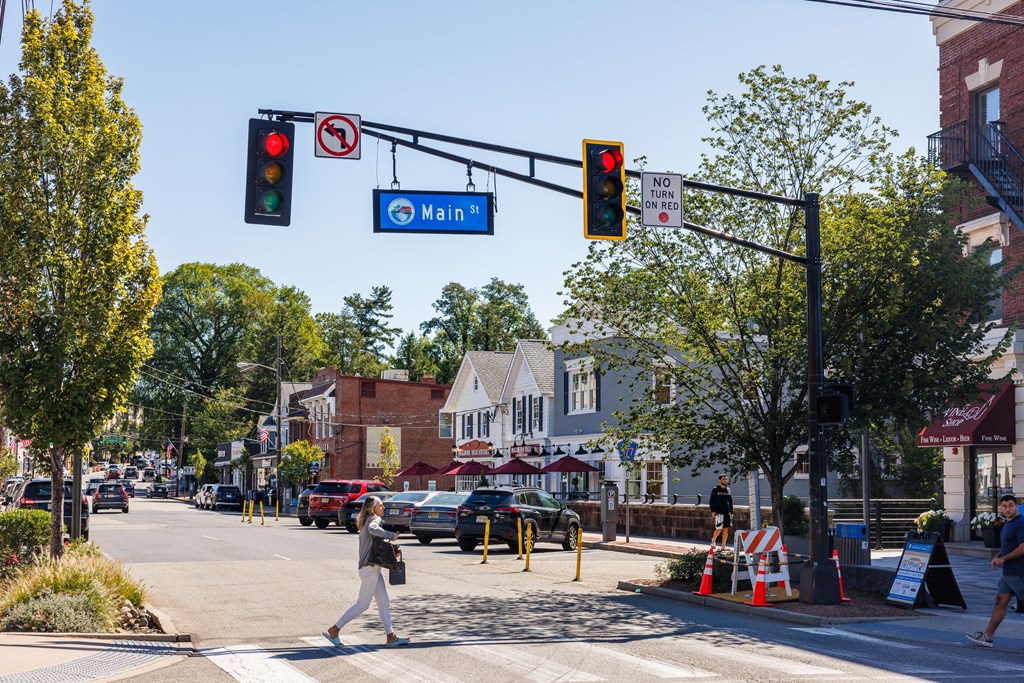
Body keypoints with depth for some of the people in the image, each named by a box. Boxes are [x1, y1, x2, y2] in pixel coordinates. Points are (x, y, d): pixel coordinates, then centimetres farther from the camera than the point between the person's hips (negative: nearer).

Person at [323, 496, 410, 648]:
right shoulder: (375, 519, -10)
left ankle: (391, 636, 10)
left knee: (384, 603, 9)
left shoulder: (366, 521, 19)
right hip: (370, 568, -10)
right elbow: (373, 529, -35)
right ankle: (333, 630, 1)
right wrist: (390, 535, -23)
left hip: (373, 568, 10)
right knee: (362, 605, -4)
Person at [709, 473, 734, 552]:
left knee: (726, 529, 2)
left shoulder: (728, 490, 14)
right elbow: (711, 501, -2)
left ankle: (723, 546, 7)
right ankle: (713, 540, 17)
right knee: (719, 529, -9)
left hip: (727, 512, 5)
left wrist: (731, 512, 14)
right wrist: (713, 511, -11)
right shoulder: (715, 490, 0)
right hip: (718, 512, -5)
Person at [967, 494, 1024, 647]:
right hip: (1008, 573, 9)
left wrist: (1003, 558, -16)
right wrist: (997, 557, 8)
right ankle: (987, 636, 8)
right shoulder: (1008, 524, 15)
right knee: (1001, 602, 8)